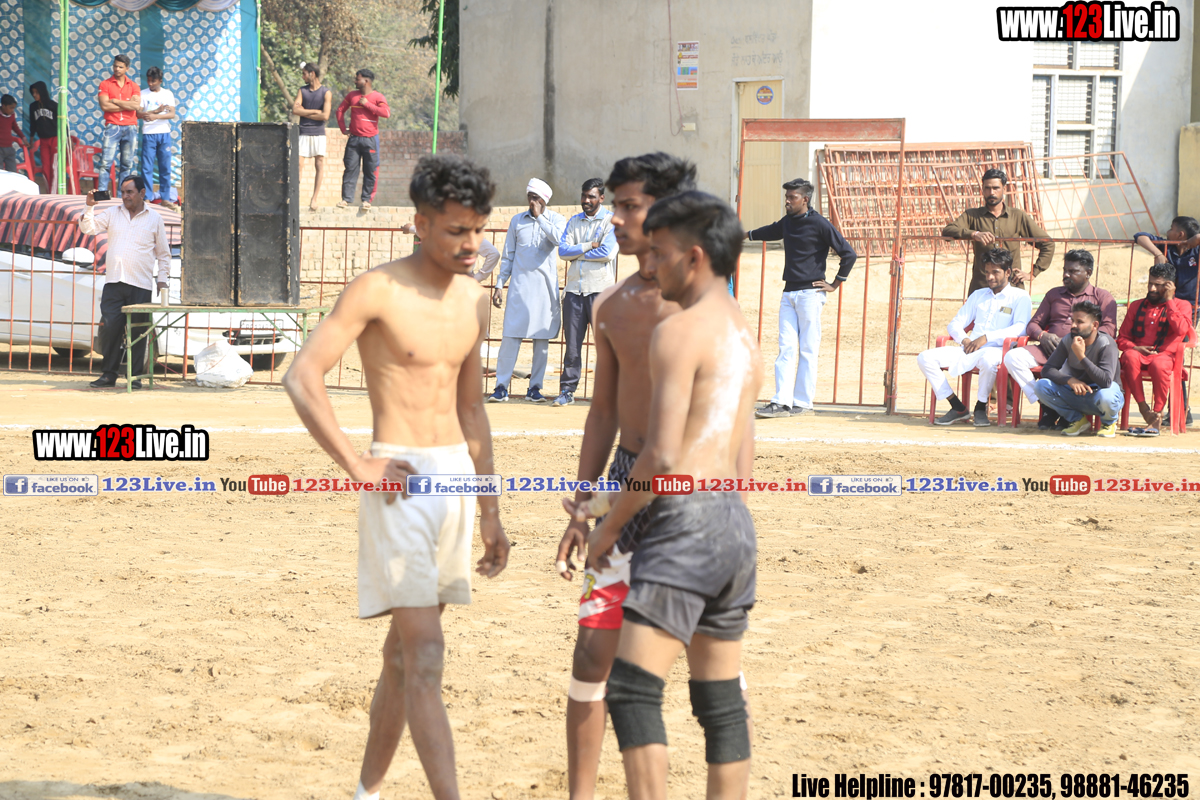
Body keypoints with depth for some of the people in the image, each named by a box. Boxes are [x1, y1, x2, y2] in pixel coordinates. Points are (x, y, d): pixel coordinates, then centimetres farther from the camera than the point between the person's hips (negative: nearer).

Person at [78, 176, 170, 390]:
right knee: (109, 328, -5)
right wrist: (90, 206, -8)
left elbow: (163, 253, 13)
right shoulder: (112, 213, 13)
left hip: (141, 285, -1)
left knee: (137, 332, 0)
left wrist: (163, 278, 6)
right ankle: (108, 375, 4)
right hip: (113, 283, 1)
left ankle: (135, 376, 8)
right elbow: (88, 228, 6)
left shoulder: (154, 218, 9)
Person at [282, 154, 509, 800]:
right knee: (425, 656, -12)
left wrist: (490, 513, 19)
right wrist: (356, 465, -17)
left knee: (405, 651, 14)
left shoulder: (472, 300, 12)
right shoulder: (378, 290, -10)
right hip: (399, 481, -7)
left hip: (456, 476, 7)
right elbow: (302, 377, -15)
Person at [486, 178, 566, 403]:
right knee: (510, 335, -6)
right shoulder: (517, 221, 11)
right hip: (520, 285, 1)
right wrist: (499, 285, 8)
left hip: (545, 285, -1)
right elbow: (508, 256, 14)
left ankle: (535, 387, 8)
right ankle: (501, 387, -4)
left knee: (542, 338, 2)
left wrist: (539, 217, -12)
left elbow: (558, 238, -19)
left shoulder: (556, 219, 4)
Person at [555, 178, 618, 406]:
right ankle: (567, 390, 9)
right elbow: (563, 251, 3)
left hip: (600, 289, -4)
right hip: (574, 289, 4)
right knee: (572, 342, 4)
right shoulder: (574, 222, 16)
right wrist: (589, 246, -8)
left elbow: (607, 253, -12)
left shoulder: (611, 220, 1)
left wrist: (577, 253, -3)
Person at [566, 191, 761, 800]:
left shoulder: (678, 332, -10)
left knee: (631, 691, -10)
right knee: (720, 701, 12)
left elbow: (661, 457, -16)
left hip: (686, 528, -9)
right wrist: (617, 501, 26)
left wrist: (610, 525, -1)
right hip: (735, 525, 9)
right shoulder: (744, 336, 18)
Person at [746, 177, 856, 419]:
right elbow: (769, 232, 37)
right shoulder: (786, 223, 12)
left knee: (807, 350, -3)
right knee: (786, 348, 0)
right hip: (789, 293, 6)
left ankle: (803, 403, 0)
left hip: (810, 294, -6)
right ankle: (782, 401, -3)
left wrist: (834, 285, -6)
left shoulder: (818, 224, -9)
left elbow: (848, 253, -8)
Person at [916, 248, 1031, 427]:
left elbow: (1020, 328, -9)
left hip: (996, 350, -6)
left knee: (987, 359, -43)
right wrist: (964, 339, -4)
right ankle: (958, 408, -10)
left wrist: (987, 337, -18)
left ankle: (981, 408, -17)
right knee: (925, 358, -15)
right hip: (968, 351, 6)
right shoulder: (978, 295, 25)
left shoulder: (1020, 297, 7)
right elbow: (955, 324, 20)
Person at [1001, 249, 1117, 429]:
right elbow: (1033, 324, 24)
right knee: (1012, 357, -24)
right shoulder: (1053, 294, 27)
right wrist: (1042, 335, -2)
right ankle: (1046, 406, -24)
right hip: (1049, 348, 5)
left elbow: (1109, 329, -1)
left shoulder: (1101, 296, 14)